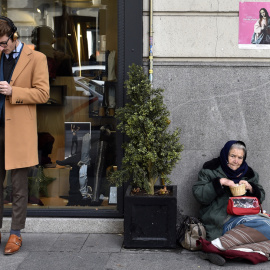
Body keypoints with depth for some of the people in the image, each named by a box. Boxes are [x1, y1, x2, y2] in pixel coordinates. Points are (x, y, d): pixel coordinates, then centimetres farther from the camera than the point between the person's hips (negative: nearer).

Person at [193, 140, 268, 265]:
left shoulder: (248, 173, 17)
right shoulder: (211, 170, 5)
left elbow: (260, 197, 22)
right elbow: (199, 195, -4)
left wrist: (250, 188, 0)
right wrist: (220, 182, -13)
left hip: (243, 216, 6)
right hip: (218, 221, -6)